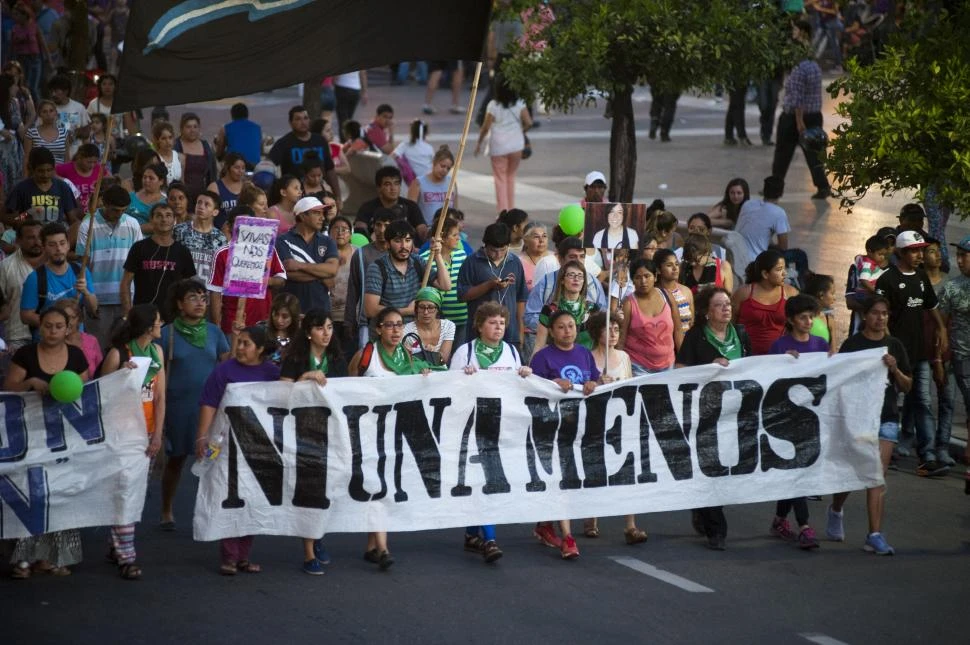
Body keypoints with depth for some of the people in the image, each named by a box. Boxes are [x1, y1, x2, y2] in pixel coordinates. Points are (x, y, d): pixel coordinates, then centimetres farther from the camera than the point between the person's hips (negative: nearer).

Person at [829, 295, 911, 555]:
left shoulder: (894, 346, 6)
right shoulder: (852, 344, -1)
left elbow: (907, 386, 8)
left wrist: (895, 369, -9)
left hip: (886, 417, 1)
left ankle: (874, 535, -7)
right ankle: (836, 510, 40)